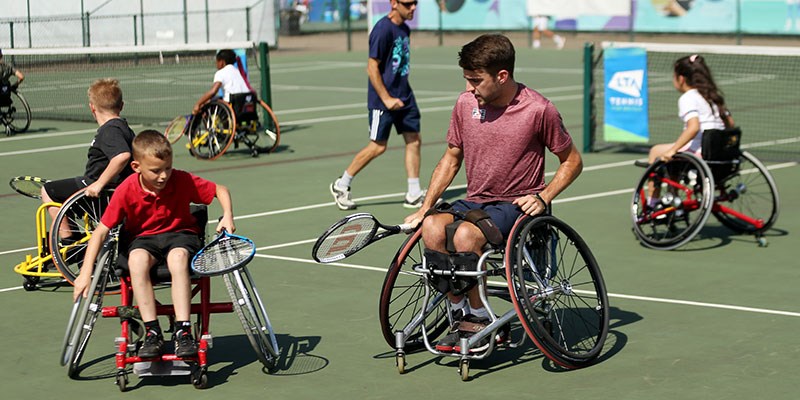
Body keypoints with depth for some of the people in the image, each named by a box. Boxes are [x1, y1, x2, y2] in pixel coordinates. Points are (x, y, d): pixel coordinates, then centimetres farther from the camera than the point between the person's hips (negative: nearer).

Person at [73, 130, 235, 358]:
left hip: (181, 233, 0)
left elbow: (221, 190, 0)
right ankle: (152, 333, -31)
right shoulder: (126, 191, -16)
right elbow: (101, 231, -13)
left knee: (178, 257, -36)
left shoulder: (183, 181, -14)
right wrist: (86, 272, -21)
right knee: (137, 259, -35)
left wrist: (227, 217, -19)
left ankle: (183, 332, -35)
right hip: (144, 238, 1)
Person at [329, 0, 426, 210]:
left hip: (404, 97, 8)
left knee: (414, 140, 4)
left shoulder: (404, 28, 10)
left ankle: (414, 195, 9)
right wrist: (386, 98, -20)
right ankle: (341, 185, 14)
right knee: (378, 146, -2)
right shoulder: (383, 29, -17)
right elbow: (372, 67, -18)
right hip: (382, 100, -8)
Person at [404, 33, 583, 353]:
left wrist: (543, 198, -12)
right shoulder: (466, 104, 4)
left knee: (465, 234, -34)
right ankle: (459, 313, -15)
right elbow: (451, 158, 17)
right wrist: (425, 207, 8)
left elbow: (572, 161, 2)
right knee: (431, 227, -28)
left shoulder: (538, 110, -10)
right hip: (474, 202, 5)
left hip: (516, 206, -5)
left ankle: (478, 320, -14)